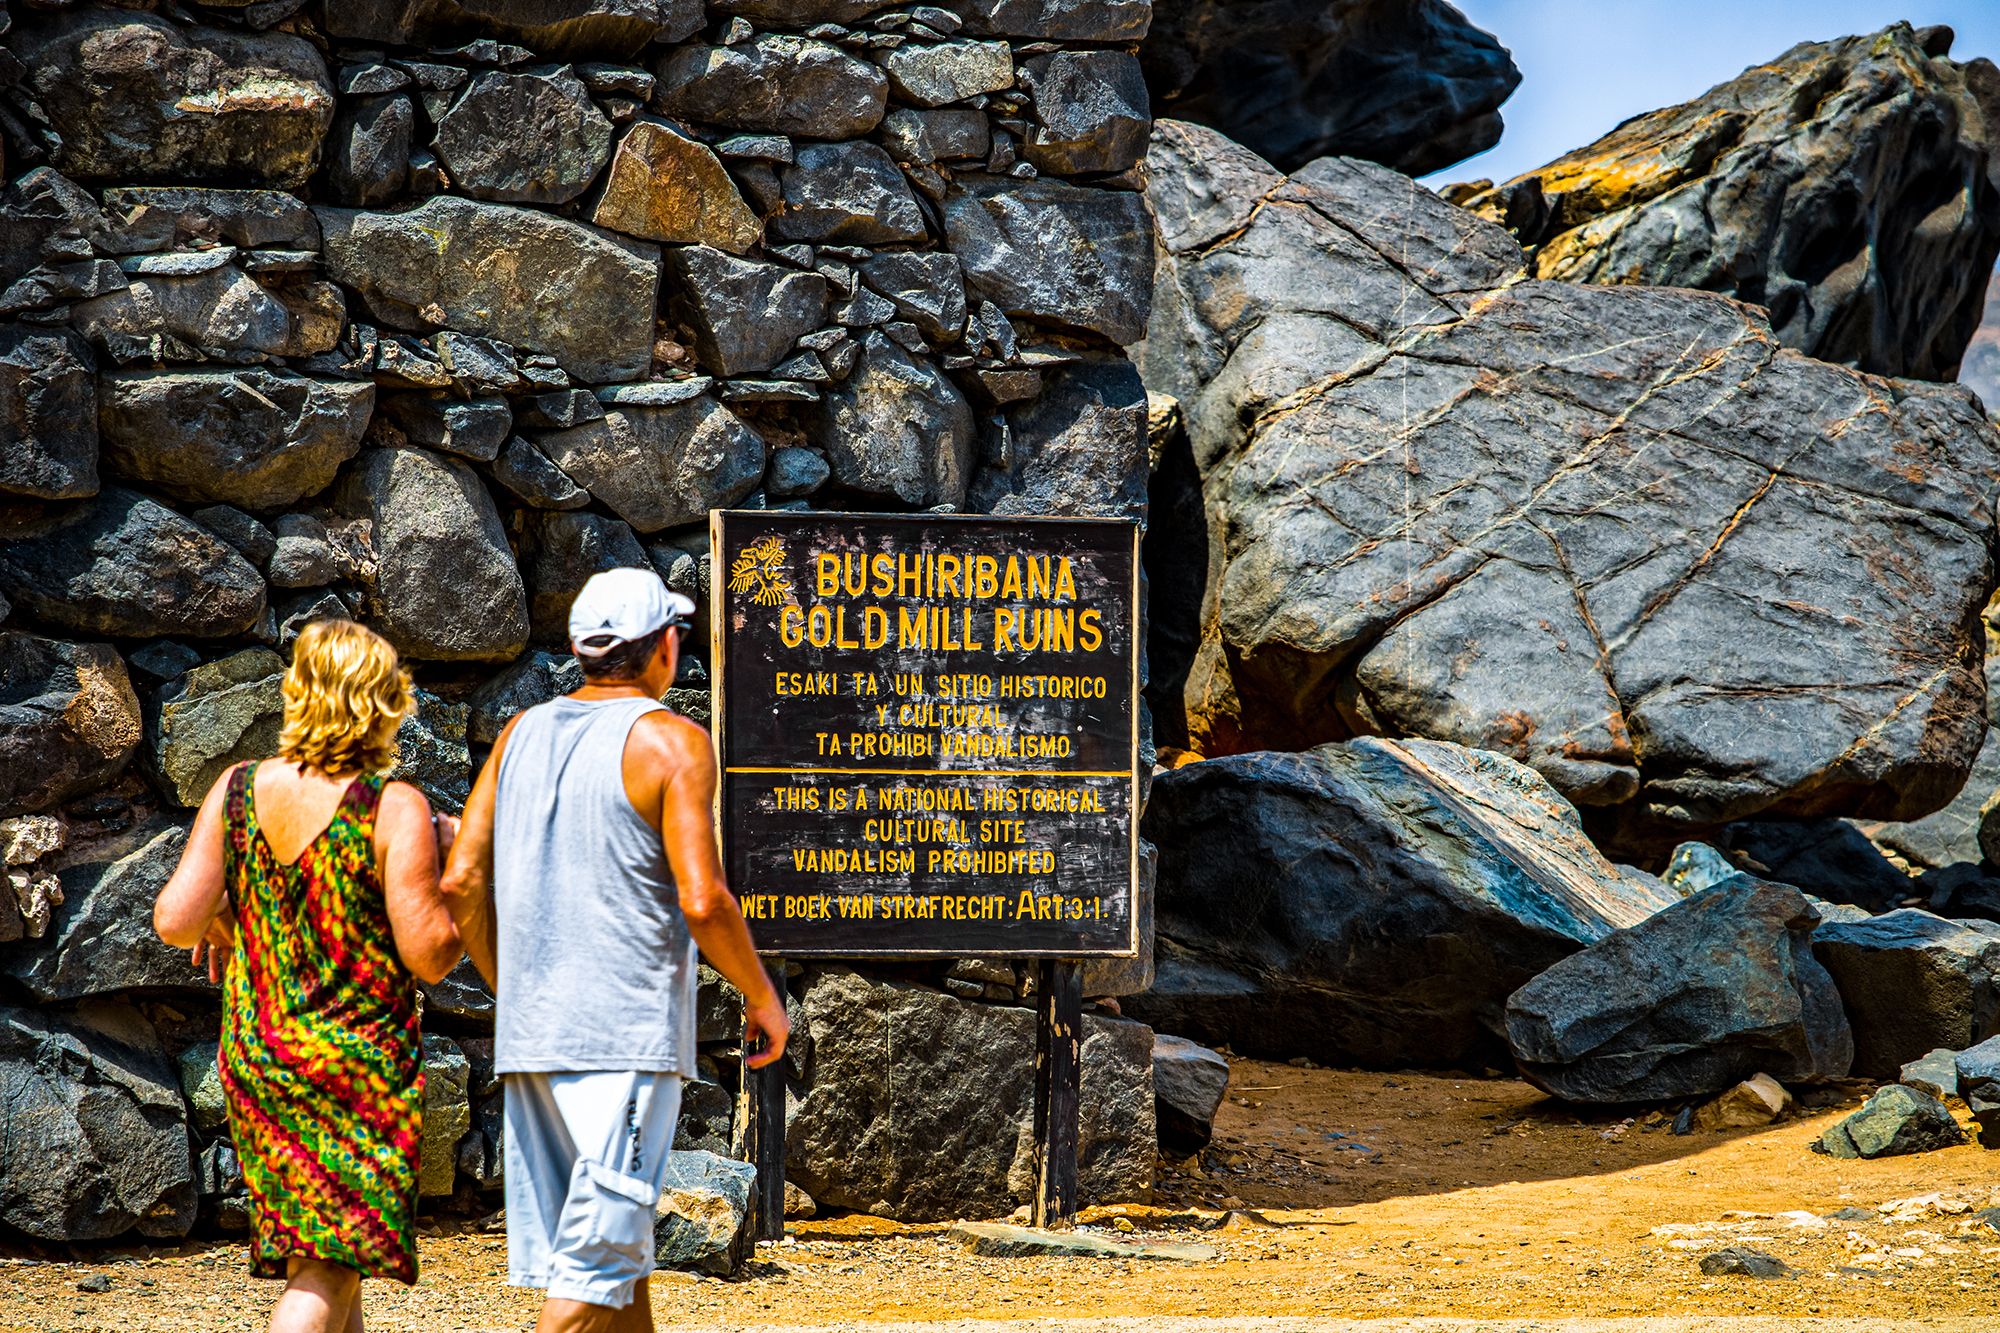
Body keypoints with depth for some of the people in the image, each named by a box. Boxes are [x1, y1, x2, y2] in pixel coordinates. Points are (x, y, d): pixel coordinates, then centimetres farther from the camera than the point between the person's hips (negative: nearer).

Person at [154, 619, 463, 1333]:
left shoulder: (237, 789, -2)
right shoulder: (395, 809, -14)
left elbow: (174, 919, -5)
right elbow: (430, 952, -16)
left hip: (253, 1057, 5)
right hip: (359, 1066, -5)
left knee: (318, 1250, 20)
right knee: (328, 1270, -4)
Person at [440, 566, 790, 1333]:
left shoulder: (523, 735, 11)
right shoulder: (670, 742, -6)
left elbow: (461, 882, 7)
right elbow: (702, 900, -15)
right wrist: (764, 1000, -1)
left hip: (530, 1034, 6)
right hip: (627, 1034, -6)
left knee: (620, 1247, 13)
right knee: (599, 1253, -5)